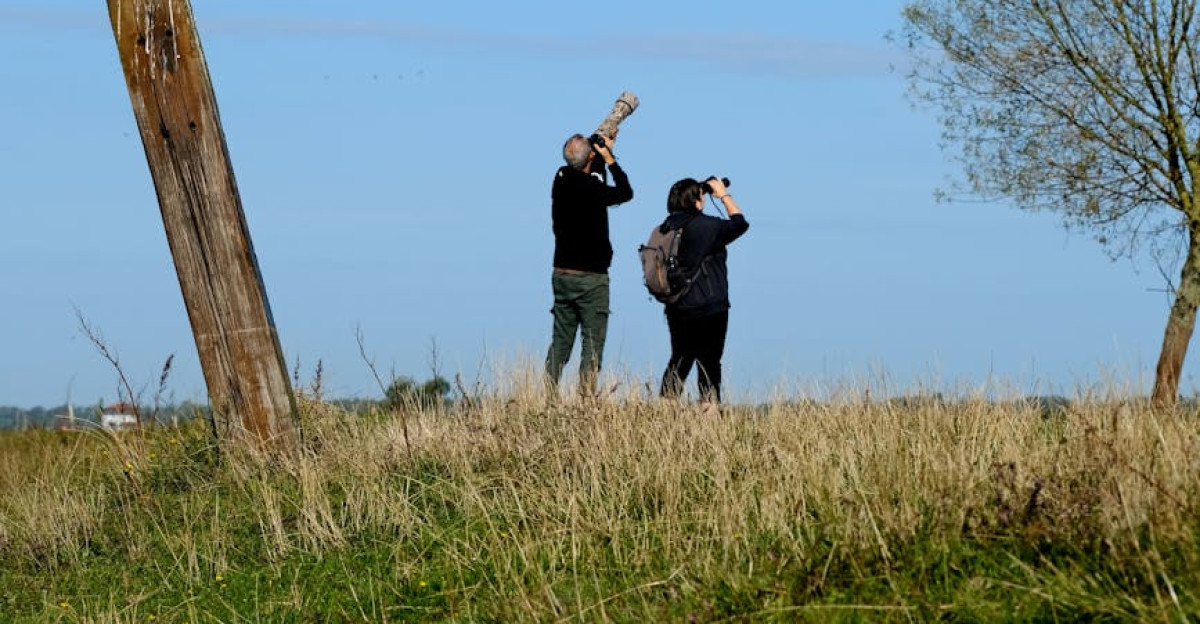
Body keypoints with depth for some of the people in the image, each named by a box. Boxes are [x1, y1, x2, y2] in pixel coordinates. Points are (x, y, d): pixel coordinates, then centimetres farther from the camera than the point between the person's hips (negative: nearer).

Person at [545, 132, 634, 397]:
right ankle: (586, 397, -10)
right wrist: (609, 159, 3)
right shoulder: (591, 188, -17)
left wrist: (602, 151, 17)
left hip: (562, 273, 6)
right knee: (592, 341, -3)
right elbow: (625, 193, -1)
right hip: (590, 278, -6)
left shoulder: (561, 180, 1)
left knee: (561, 340, 9)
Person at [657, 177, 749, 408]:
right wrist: (724, 195, 14)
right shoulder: (708, 226, -13)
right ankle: (709, 407, -3)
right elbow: (739, 223, 2)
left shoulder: (667, 228, 3)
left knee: (679, 361, 16)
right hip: (710, 309, -6)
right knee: (709, 363, 0)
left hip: (676, 309, 6)